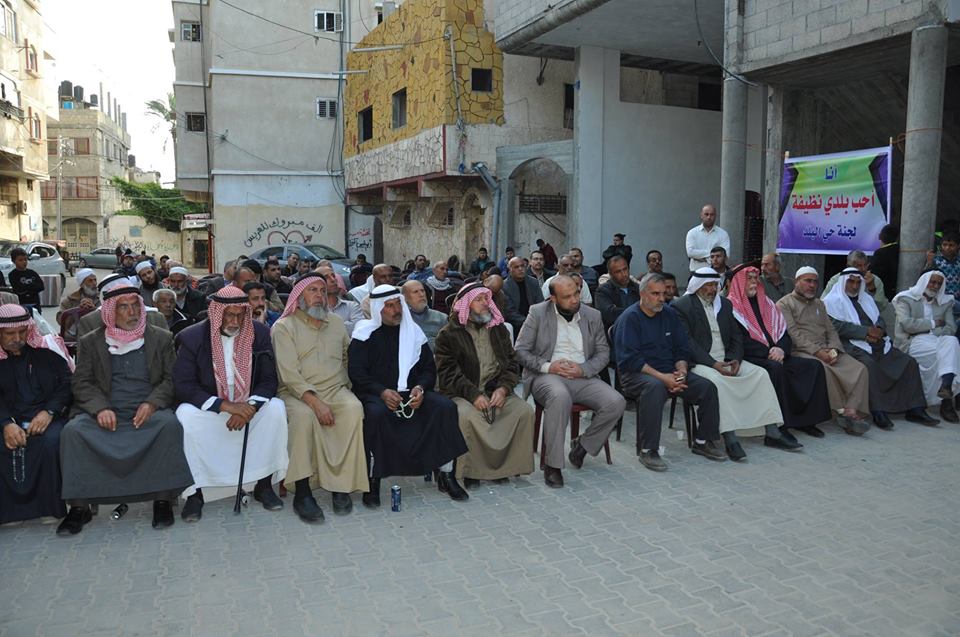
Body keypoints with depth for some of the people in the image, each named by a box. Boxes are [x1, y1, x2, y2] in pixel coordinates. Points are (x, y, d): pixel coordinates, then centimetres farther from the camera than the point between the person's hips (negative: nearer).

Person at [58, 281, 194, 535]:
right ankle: (79, 506, -15)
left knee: (170, 424, -32)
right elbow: (81, 383, 6)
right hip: (106, 415, 1)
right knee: (72, 430, -27)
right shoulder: (91, 342, 14)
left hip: (148, 413, -1)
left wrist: (152, 403, -13)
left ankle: (163, 499, -22)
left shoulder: (161, 338, 13)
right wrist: (100, 408, -13)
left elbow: (171, 378, 6)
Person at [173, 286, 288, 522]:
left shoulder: (260, 334, -4)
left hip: (249, 406, 2)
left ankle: (264, 485, -13)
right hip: (207, 408, -1)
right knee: (185, 415, -31)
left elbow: (269, 380, -5)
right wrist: (225, 405, -27)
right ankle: (195, 492, -17)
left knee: (276, 409, -26)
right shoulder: (192, 338, -10)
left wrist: (249, 408, -24)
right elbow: (184, 386, -14)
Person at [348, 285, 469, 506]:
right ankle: (373, 480, -23)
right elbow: (356, 372, -5)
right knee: (376, 413, -37)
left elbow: (429, 368, 14)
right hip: (375, 394, -3)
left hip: (411, 393, 4)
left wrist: (420, 388, -8)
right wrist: (382, 392, -20)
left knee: (445, 406, -22)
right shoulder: (365, 334, 4)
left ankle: (445, 474, -13)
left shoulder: (414, 331, 14)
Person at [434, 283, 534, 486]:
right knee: (467, 415, -35)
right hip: (462, 393, -4)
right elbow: (448, 372, -8)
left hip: (496, 391, 4)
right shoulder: (449, 334, 1)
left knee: (525, 410, -19)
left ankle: (504, 464, -8)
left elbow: (512, 364, 11)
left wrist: (503, 389, -9)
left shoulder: (499, 330, 15)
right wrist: (474, 395, -19)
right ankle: (471, 469, -17)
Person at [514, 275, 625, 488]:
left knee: (616, 403, -21)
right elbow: (521, 350, -1)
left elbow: (603, 352, 11)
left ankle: (582, 445, 4)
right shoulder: (538, 313, 1)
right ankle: (552, 464, -27)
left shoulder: (592, 315, 10)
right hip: (547, 375, -4)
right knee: (560, 397, -39)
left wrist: (583, 369, -9)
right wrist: (548, 366, -16)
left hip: (582, 377, 4)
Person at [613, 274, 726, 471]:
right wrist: (661, 377, -22)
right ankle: (647, 450, -30)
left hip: (669, 373, 6)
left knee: (707, 387, -11)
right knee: (655, 387, -38)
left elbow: (681, 349, 14)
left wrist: (681, 371, -7)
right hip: (636, 373, -6)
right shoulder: (630, 318, -8)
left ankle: (702, 441, 6)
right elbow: (630, 358, -16)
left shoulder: (670, 314, 13)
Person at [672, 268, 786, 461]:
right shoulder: (681, 306, -4)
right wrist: (713, 363, -20)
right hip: (700, 363, -6)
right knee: (717, 380, -35)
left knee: (760, 373, -13)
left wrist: (735, 359, -5)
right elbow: (687, 342, -12)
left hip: (726, 360, 7)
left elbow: (736, 336, 15)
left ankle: (771, 431, -14)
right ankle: (729, 437, -36)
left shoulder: (725, 304, 17)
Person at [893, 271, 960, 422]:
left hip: (937, 340, 4)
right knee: (946, 353, -32)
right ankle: (947, 400, -31)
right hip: (913, 342, -4)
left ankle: (946, 386, -43)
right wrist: (933, 323, -3)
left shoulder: (945, 302, 21)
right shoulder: (906, 299, 7)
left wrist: (934, 334, -11)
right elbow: (906, 324, -9)